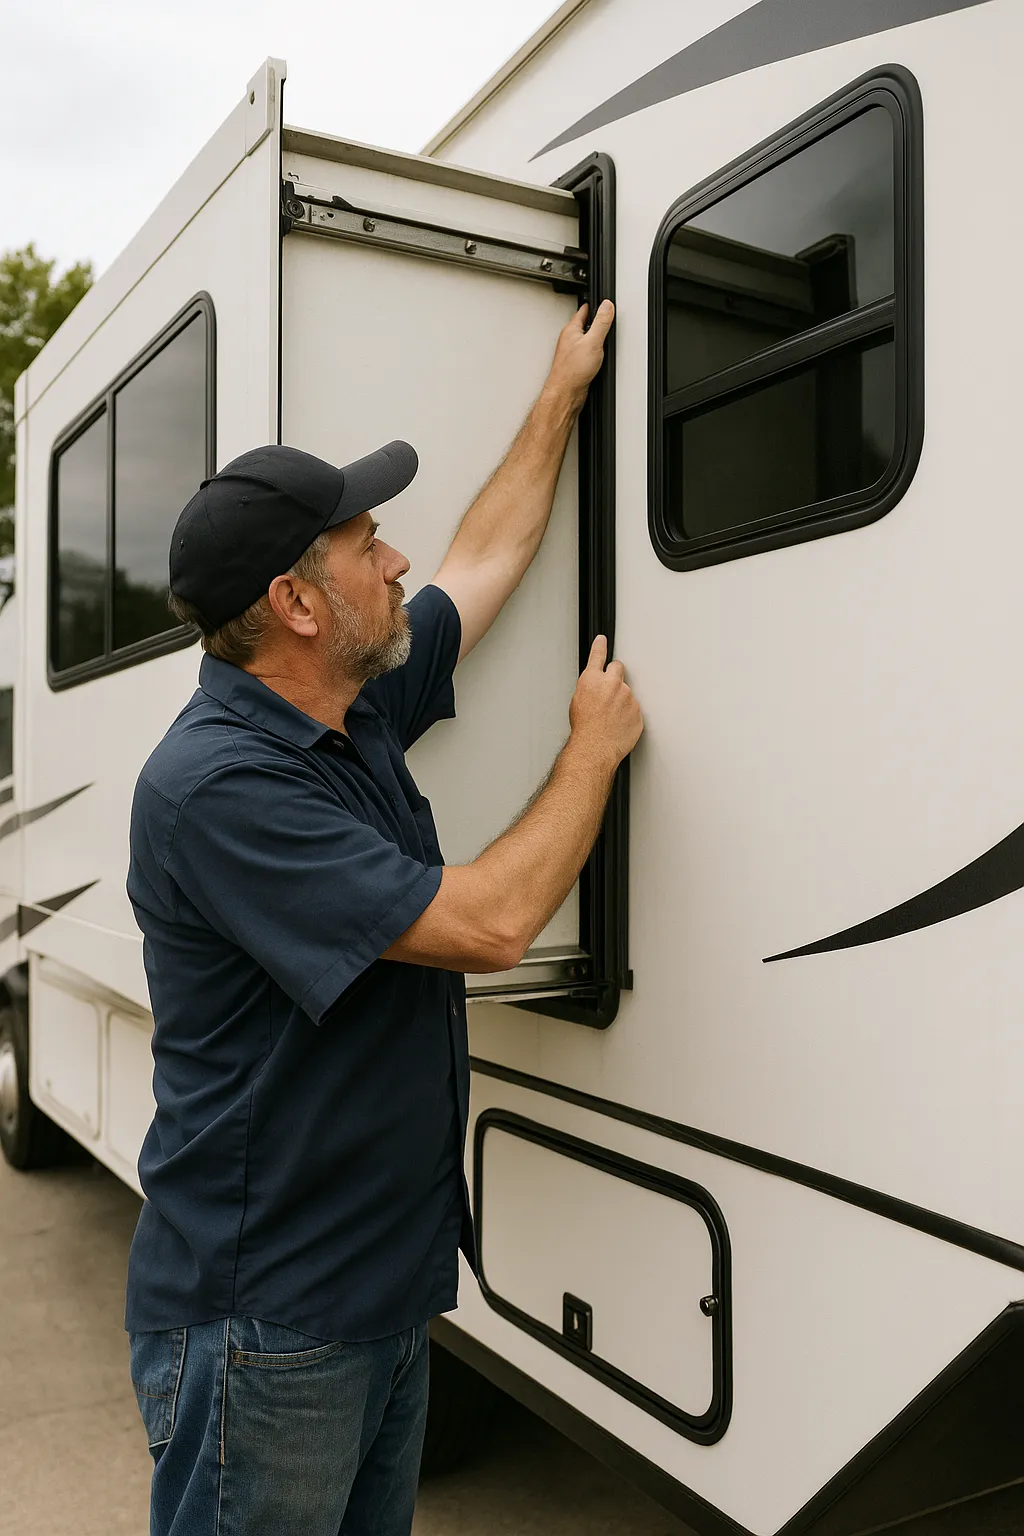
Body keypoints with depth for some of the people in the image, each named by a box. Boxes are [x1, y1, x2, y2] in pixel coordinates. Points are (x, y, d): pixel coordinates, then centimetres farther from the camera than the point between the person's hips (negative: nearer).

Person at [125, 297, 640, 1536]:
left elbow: (486, 555, 17)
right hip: (265, 1327, -8)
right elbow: (487, 925, -27)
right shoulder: (215, 783, -26)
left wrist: (564, 391, 25)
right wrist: (595, 747, -12)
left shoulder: (354, 712, 2)